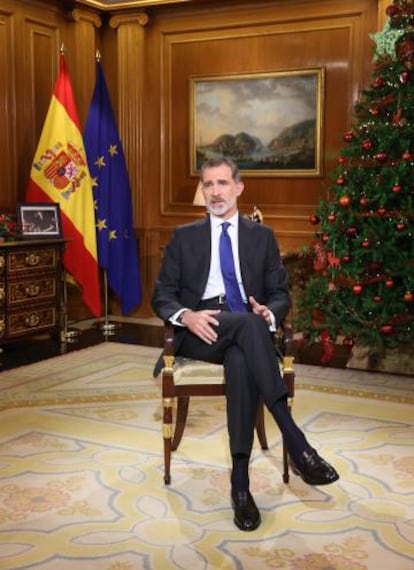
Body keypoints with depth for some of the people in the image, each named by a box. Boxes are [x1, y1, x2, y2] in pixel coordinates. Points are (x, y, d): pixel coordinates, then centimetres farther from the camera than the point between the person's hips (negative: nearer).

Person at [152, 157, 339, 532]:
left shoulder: (262, 236, 16)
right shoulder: (184, 236, 15)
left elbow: (281, 294, 11)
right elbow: (162, 295, 8)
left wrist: (269, 313, -14)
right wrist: (186, 315, -15)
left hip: (248, 330, 1)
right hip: (200, 332, -1)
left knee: (241, 362, -38)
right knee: (248, 324, -36)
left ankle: (240, 480, -35)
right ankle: (295, 441, -40)